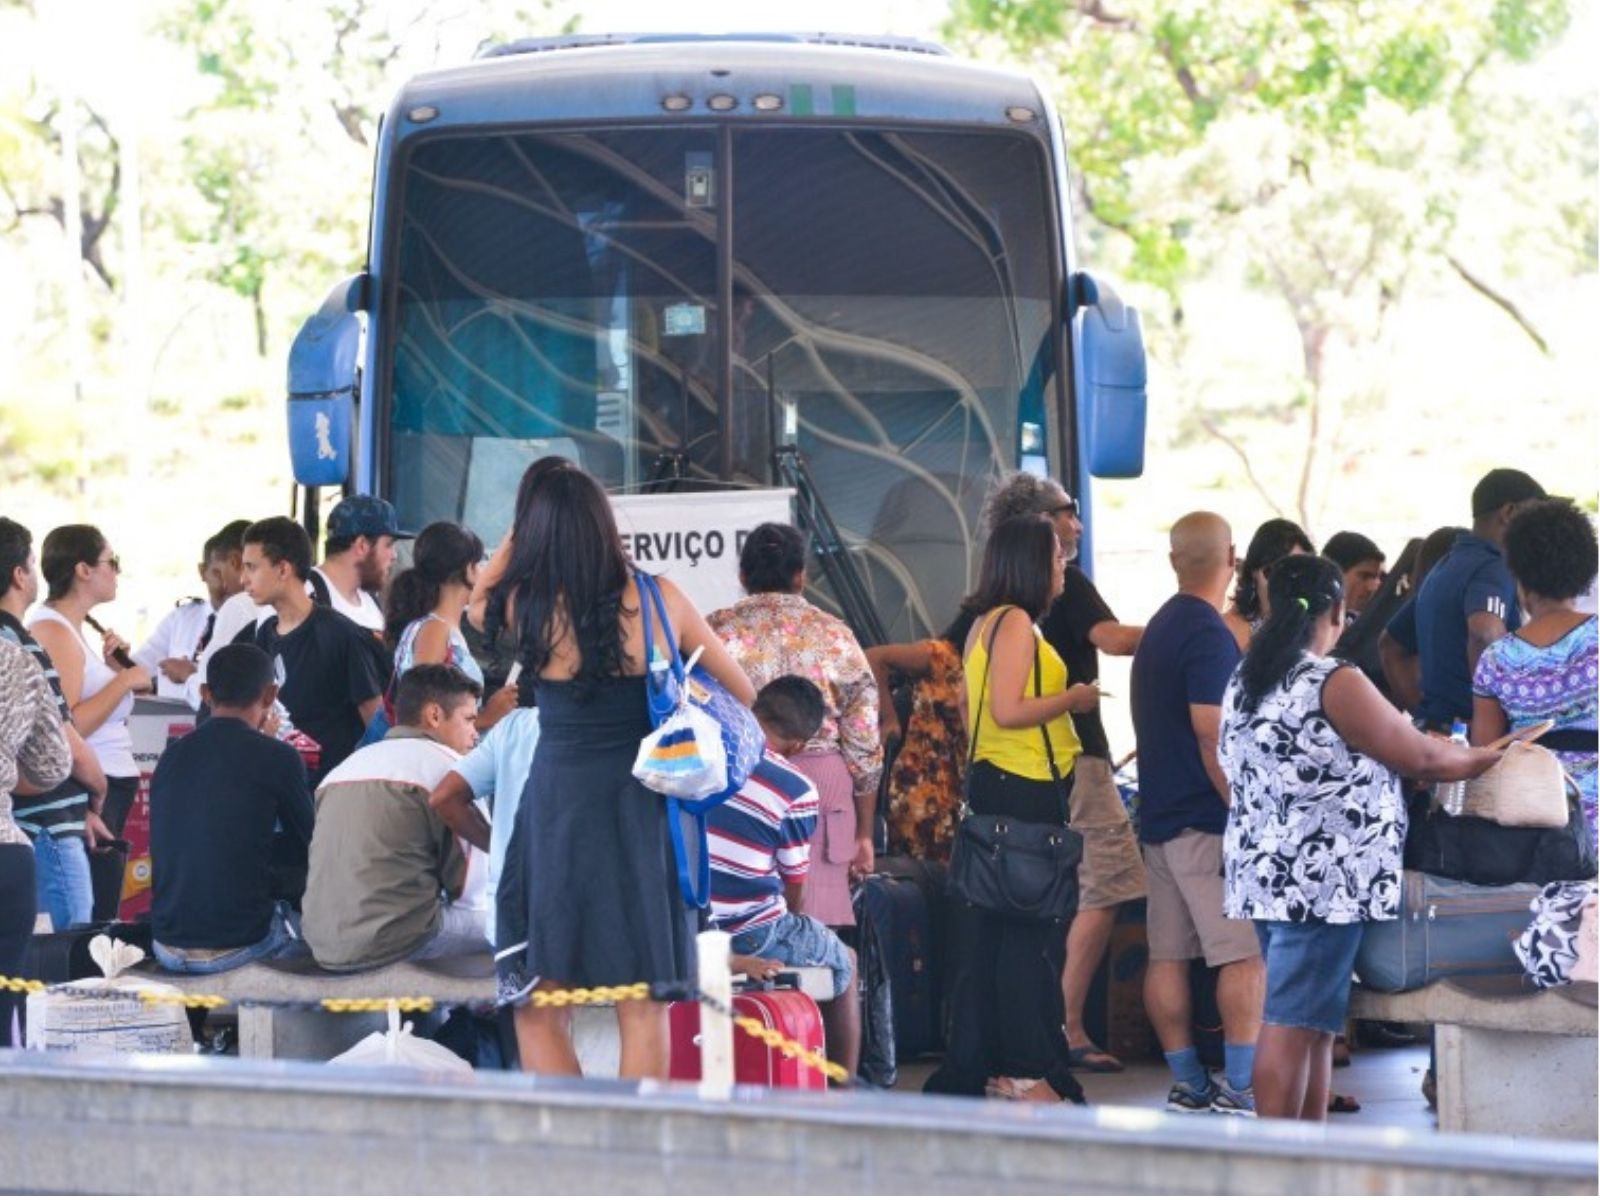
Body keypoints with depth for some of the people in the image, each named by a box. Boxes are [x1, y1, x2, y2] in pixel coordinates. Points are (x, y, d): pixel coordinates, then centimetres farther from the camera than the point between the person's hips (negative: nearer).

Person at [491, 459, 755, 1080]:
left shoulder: (523, 604, -7)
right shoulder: (659, 600, -3)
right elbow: (743, 693, 9)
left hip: (557, 806, -1)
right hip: (643, 811, 1)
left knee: (535, 1003, 7)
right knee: (643, 1007, 6)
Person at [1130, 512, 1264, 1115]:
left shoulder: (1159, 628, 15)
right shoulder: (1209, 635, -14)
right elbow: (1212, 734, -20)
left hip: (1159, 817, 9)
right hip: (1206, 819, -9)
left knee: (1167, 954, 7)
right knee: (1246, 954, -7)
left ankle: (1189, 1085, 11)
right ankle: (1242, 1088, -12)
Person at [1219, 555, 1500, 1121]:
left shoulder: (1244, 685, 12)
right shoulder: (1335, 685, -14)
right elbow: (1421, 759, -7)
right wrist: (1483, 759, 12)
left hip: (1262, 875, 8)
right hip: (1322, 880, -8)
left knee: (1315, 1025, 15)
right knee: (1293, 1025, -9)